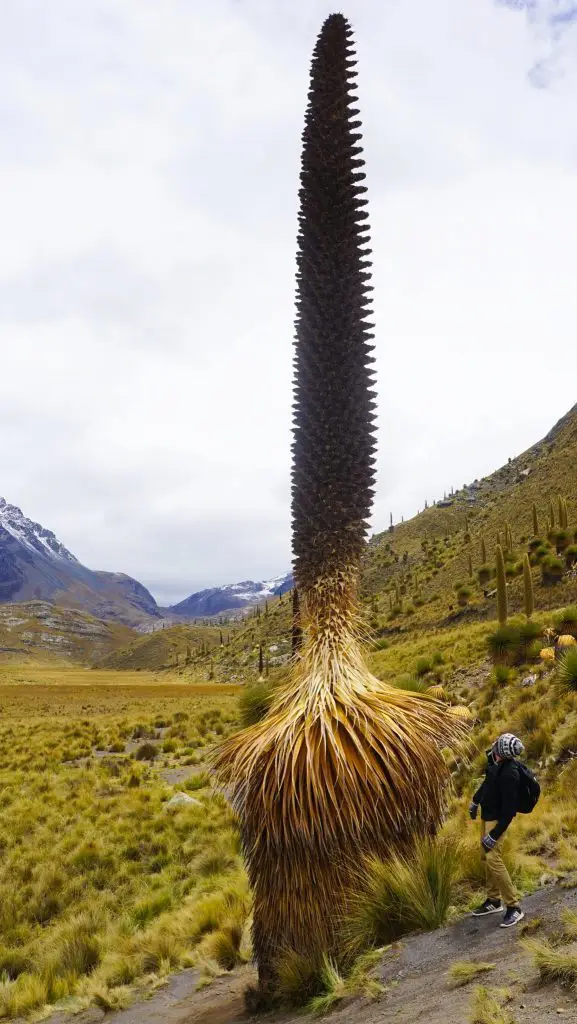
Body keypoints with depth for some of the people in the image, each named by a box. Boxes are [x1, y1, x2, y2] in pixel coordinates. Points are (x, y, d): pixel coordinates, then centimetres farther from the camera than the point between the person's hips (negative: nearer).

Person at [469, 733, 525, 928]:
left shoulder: (509, 774, -32)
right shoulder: (494, 760, -6)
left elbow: (509, 810, -28)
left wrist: (494, 836, -24)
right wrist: (475, 800, 27)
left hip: (498, 820, -9)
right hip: (488, 815, 9)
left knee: (493, 859, -13)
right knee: (487, 858, 15)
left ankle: (514, 907, -1)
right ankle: (494, 901, 29)